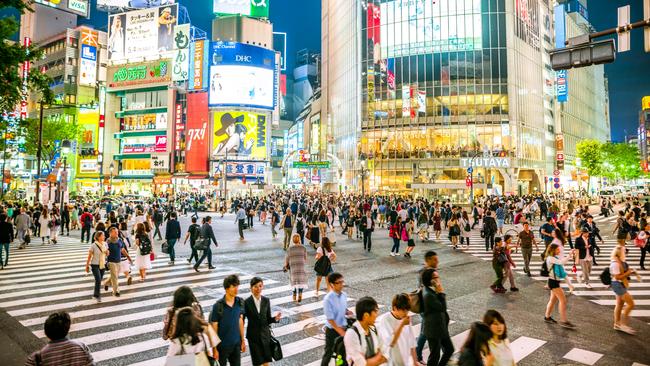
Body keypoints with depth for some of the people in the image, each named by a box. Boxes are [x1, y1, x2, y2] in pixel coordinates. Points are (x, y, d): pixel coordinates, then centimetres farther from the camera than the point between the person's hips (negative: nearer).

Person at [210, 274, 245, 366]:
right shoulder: (218, 306, -20)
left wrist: (243, 340, 9)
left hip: (236, 344, 4)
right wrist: (214, 348, -9)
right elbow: (214, 328, -13)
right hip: (222, 345, -4)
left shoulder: (240, 302, -7)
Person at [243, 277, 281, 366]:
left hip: (265, 334, 3)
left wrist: (275, 318, -18)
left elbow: (268, 319, 3)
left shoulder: (266, 301, -2)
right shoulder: (246, 302, -12)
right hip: (253, 335, -3)